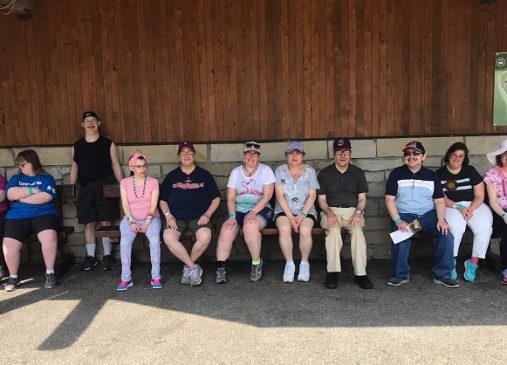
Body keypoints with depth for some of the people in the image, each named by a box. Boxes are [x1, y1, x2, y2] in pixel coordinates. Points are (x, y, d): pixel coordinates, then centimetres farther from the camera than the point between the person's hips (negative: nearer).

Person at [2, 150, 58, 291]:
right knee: (9, 244, -21)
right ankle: (13, 277, 2)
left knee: (49, 237, -32)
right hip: (17, 216, 3)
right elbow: (10, 194, 2)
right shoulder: (16, 178, 20)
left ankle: (50, 273, -15)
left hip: (43, 214, -3)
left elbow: (46, 197, -8)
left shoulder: (46, 178, 10)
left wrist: (22, 198, -2)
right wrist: (32, 190, -5)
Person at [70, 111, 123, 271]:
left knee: (105, 222, 0)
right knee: (88, 223, 5)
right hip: (85, 189, 2)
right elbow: (74, 166, 14)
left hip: (105, 187, -2)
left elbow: (115, 165, 3)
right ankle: (90, 257, 16)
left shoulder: (108, 144, 2)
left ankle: (108, 255, 12)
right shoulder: (78, 145, 8)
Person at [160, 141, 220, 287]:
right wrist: (168, 215, -2)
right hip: (177, 217, 1)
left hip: (199, 217, -1)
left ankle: (188, 267, -6)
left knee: (205, 236, -32)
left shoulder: (204, 175, 13)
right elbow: (163, 200, 17)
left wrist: (207, 215, -2)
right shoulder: (171, 176, 16)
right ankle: (193, 267, -15)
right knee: (168, 237, -30)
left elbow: (216, 198, 13)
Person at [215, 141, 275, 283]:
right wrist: (232, 216, -11)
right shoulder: (236, 172, 10)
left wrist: (253, 212, -20)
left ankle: (257, 263, -15)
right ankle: (220, 268, -14)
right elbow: (231, 198, 5)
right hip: (239, 209, 3)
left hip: (260, 209, -2)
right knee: (226, 231, -26)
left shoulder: (265, 170, 2)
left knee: (250, 226, -35)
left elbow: (267, 195, -8)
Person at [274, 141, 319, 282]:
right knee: (284, 229, -32)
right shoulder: (280, 171, 5)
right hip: (284, 211, 0)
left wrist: (302, 215, -15)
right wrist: (290, 217, -15)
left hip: (306, 211, 0)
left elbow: (312, 196, -1)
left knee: (305, 230, -31)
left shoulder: (310, 171, 7)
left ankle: (304, 263, -8)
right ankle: (289, 264, -14)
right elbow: (280, 196, -4)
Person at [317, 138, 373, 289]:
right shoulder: (324, 173, 10)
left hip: (352, 210, 1)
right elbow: (321, 199, 6)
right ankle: (332, 272, -31)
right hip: (331, 210, -1)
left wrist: (358, 213, -10)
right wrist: (330, 214, -13)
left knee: (358, 230, -31)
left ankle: (360, 273, -30)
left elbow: (362, 198, 11)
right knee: (333, 230, -34)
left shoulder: (358, 173, 13)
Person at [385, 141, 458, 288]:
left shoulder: (431, 175, 9)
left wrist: (441, 219, -13)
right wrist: (397, 220, -17)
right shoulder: (396, 174, 2)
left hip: (428, 214, 2)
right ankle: (401, 274, -5)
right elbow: (389, 200, -4)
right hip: (404, 214, -2)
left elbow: (440, 201, 6)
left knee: (447, 235, -22)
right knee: (400, 239, -30)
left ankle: (442, 274, -3)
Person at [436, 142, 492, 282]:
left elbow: (480, 196, 2)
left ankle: (473, 263, -14)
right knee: (456, 226, -34)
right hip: (451, 207, -2)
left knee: (484, 228, -27)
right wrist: (458, 207, -18)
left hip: (474, 205, 2)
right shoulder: (440, 173, 2)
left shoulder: (470, 171, 6)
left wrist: (470, 209, -15)